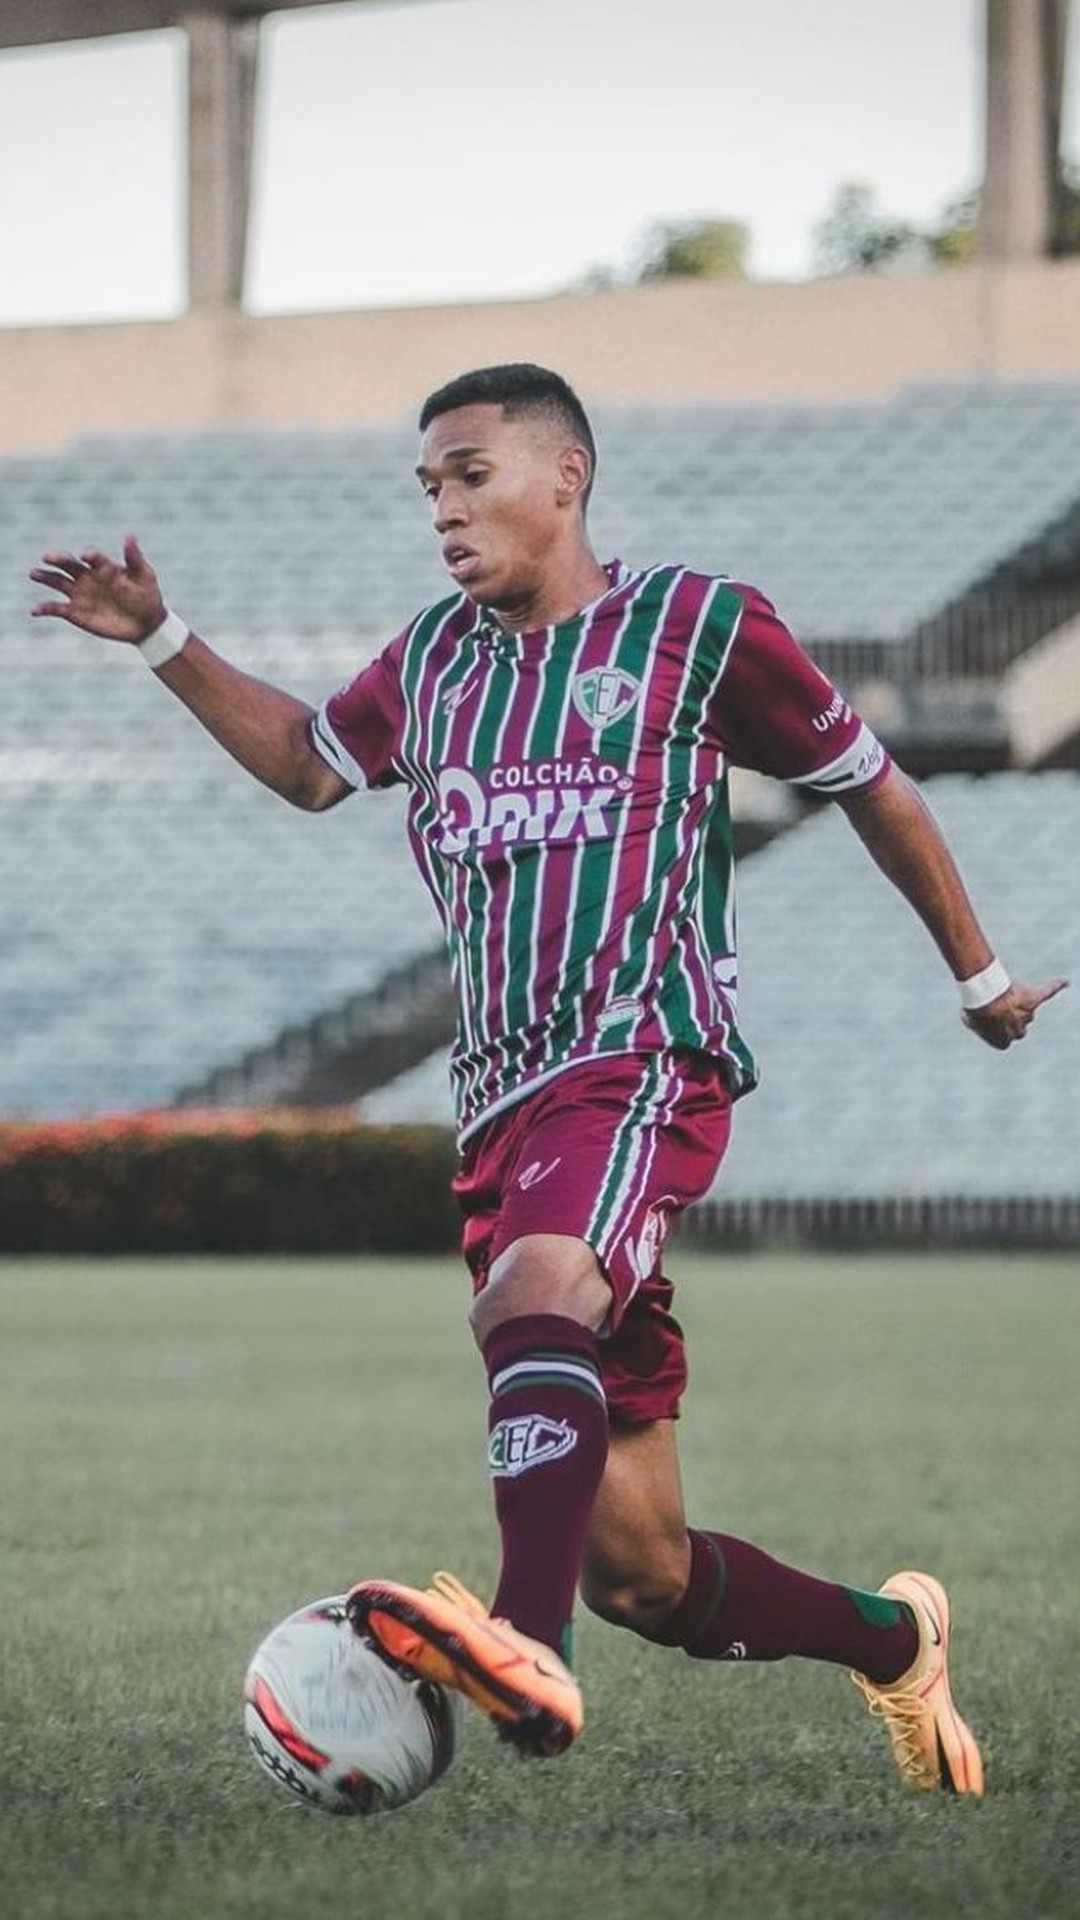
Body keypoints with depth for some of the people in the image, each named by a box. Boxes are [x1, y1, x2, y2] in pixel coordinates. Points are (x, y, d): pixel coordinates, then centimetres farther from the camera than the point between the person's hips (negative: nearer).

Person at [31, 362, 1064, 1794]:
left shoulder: (700, 626, 4)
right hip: (503, 1112, 6)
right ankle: (897, 1639, 28)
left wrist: (980, 977, 24)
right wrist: (160, 641, 23)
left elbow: (871, 788, 15)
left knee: (535, 1289, -40)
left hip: (646, 1067, -6)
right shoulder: (434, 660, 18)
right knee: (639, 1574, 3)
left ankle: (530, 1654, -58)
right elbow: (308, 764, 35)